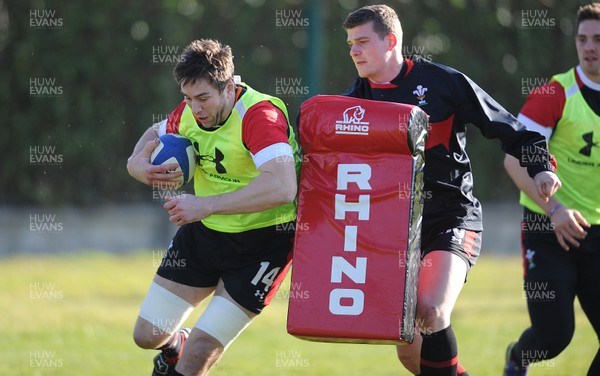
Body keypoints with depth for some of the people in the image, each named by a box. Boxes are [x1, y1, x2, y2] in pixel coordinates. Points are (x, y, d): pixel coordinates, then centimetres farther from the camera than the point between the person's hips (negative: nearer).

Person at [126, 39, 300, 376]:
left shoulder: (259, 115, -27)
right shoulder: (190, 112, -4)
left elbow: (281, 187, -41)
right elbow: (156, 133, 19)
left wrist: (207, 205, -39)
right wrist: (138, 164, -6)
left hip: (262, 241, -7)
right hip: (203, 233, 7)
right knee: (148, 335, 8)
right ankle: (175, 347, 43)